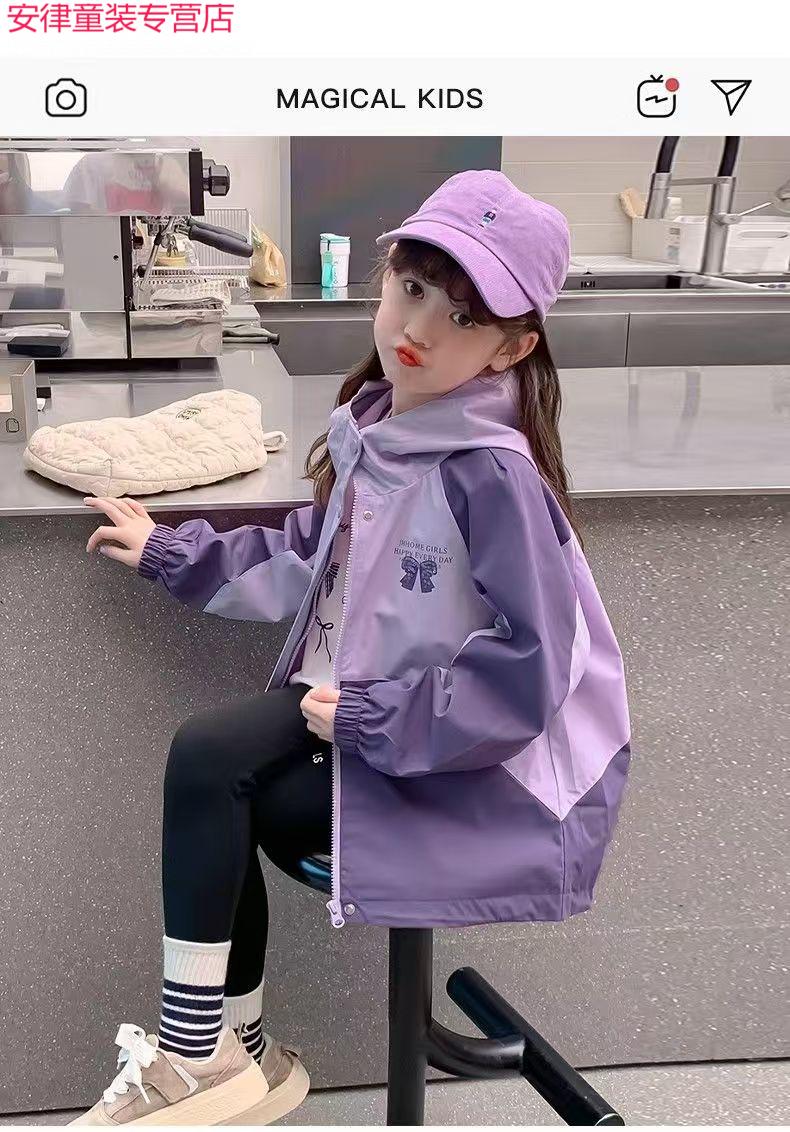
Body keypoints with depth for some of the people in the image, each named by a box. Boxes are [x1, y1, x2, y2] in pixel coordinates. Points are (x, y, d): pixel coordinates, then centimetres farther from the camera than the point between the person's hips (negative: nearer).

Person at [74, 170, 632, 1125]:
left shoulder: (494, 474, -26)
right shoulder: (370, 425, 0)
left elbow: (525, 678, -26)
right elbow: (313, 563, 14)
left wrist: (368, 718, -20)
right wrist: (170, 553, 15)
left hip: (474, 766, -8)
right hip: (366, 703, 8)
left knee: (210, 763, -15)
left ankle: (198, 1052, 5)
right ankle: (234, 1053, 14)